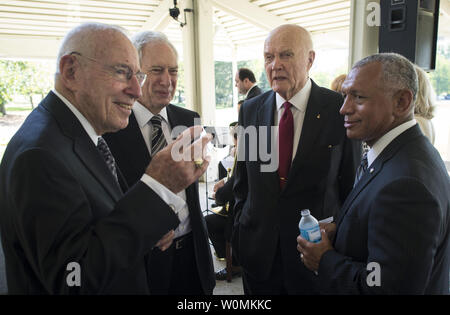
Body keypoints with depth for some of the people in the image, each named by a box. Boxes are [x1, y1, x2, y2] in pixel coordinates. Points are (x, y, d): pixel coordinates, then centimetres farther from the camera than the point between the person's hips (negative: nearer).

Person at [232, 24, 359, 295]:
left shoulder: (341, 110, -11)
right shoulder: (250, 110, 0)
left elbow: (352, 186, -4)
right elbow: (243, 180, 7)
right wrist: (242, 231, 6)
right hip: (259, 251, 3)